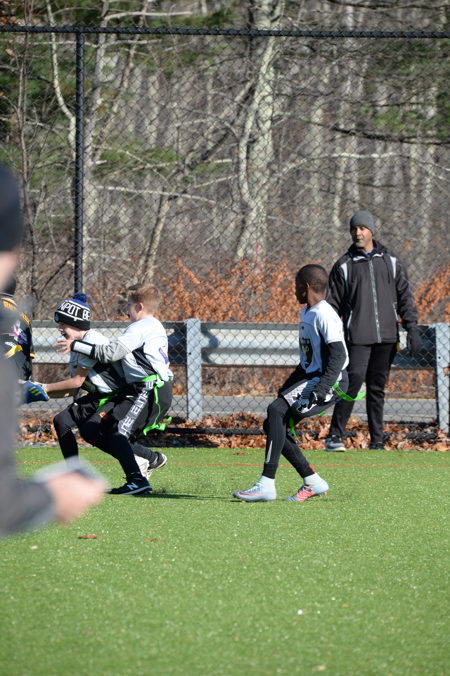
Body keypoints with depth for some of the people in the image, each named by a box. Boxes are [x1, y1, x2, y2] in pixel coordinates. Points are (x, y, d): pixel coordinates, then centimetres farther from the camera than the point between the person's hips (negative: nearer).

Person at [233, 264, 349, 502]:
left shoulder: (324, 315, -15)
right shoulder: (306, 313, 16)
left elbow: (338, 356, -22)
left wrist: (319, 391, -28)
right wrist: (288, 386, 23)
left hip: (330, 382, -10)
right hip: (311, 378, 10)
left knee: (276, 411, -23)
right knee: (273, 425, 6)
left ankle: (267, 485, -26)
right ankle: (312, 482, 10)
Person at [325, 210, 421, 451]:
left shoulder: (390, 261, 11)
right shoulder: (344, 266, 5)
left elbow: (404, 296, 12)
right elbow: (333, 304, 5)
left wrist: (412, 328, 3)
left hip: (387, 337, 3)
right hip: (358, 337, -3)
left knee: (378, 388, 6)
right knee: (354, 382, -14)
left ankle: (377, 441, 9)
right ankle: (334, 436, -11)